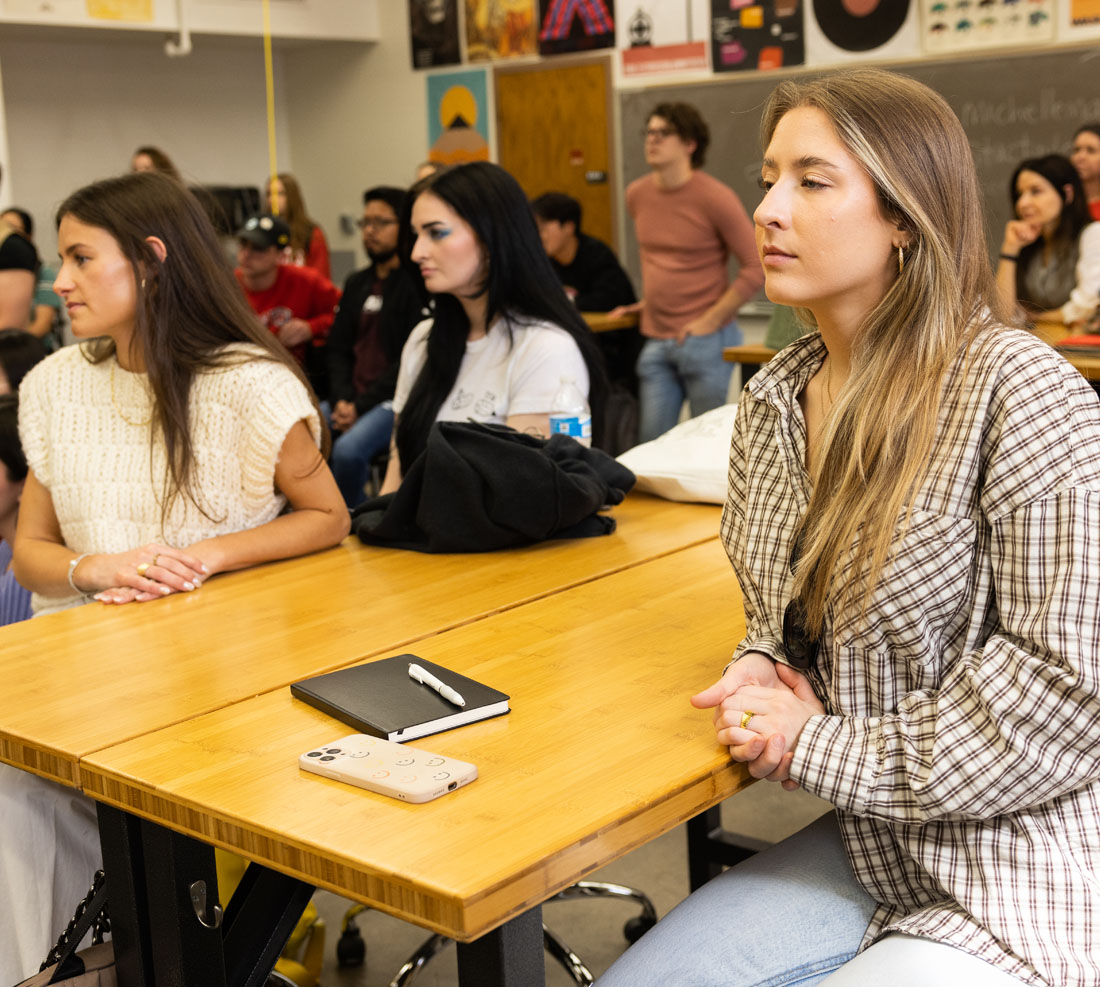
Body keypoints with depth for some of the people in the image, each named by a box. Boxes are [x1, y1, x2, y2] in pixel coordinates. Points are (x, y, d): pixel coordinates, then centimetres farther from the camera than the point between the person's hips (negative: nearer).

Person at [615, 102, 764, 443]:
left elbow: (756, 267, -11)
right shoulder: (637, 195, 8)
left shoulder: (715, 198, -10)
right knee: (651, 442, 4)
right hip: (656, 341, 5)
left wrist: (711, 320, -13)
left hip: (704, 340, -5)